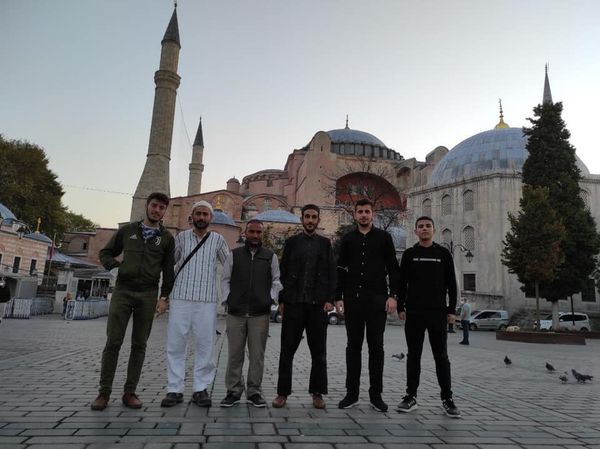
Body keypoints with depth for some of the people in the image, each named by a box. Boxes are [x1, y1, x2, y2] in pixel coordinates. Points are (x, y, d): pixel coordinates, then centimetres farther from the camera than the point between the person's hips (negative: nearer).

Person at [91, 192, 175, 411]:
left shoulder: (166, 237, 7)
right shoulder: (127, 230, 9)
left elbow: (168, 269, 7)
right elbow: (105, 252, 16)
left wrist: (164, 295, 1)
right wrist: (114, 264, -4)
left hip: (148, 295, 0)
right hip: (123, 290, 0)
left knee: (139, 345, 4)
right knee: (113, 342, -2)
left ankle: (129, 392, 13)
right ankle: (104, 392, 8)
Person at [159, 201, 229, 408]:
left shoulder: (218, 239, 5)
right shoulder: (182, 237, 7)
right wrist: (163, 296, 6)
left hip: (207, 301, 0)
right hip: (180, 299, 1)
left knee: (205, 345, 3)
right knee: (175, 344, 2)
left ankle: (201, 389, 14)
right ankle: (174, 389, 13)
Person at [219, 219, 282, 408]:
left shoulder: (271, 256, 9)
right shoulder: (234, 255, 11)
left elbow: (277, 281, 10)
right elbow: (225, 279, 12)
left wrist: (270, 299, -1)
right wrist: (228, 299, 2)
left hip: (260, 314, 0)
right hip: (236, 313, 1)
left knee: (257, 355, 3)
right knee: (234, 354, 4)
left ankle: (254, 392, 15)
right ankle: (233, 391, 15)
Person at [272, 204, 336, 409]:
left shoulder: (325, 243, 9)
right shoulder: (291, 242, 8)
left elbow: (331, 273, 5)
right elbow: (283, 273, 6)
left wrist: (330, 299, -5)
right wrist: (282, 300, -1)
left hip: (318, 304, 0)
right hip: (293, 303, 0)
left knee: (318, 351, 7)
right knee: (287, 349, 4)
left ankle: (317, 393, 19)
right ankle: (283, 392, 14)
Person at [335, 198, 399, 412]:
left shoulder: (383, 237, 5)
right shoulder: (348, 239, 10)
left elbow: (393, 268, 2)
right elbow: (340, 270, 9)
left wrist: (392, 295, -7)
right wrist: (338, 297, 2)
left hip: (377, 298, -1)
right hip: (352, 298, 2)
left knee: (376, 346, 4)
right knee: (353, 346, 7)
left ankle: (376, 394, 14)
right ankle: (352, 393, 16)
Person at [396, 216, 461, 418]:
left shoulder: (444, 254, 7)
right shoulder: (409, 254, 7)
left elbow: (451, 284, 7)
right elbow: (402, 283, 5)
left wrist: (451, 309, 1)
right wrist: (401, 308, -1)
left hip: (438, 312, 0)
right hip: (414, 312, 0)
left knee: (441, 356, 3)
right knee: (413, 355, 6)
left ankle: (447, 399, 13)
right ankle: (411, 396, 14)